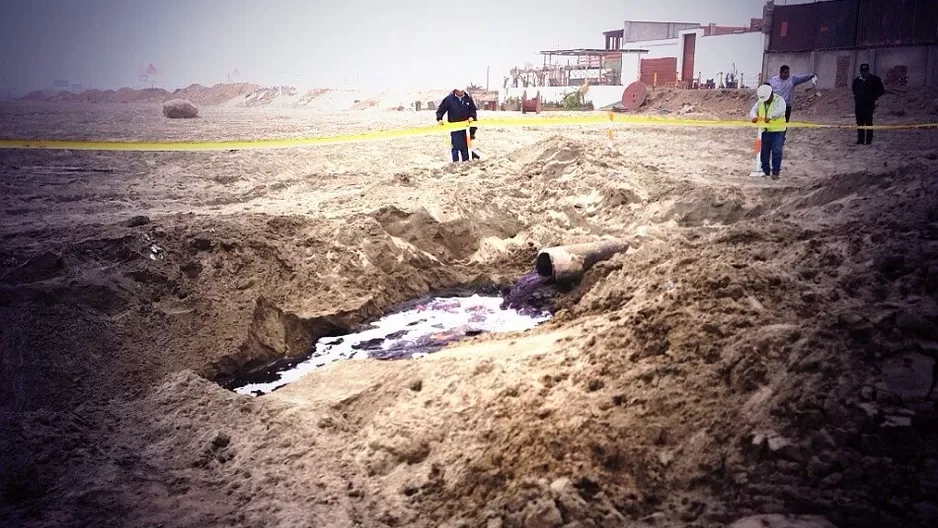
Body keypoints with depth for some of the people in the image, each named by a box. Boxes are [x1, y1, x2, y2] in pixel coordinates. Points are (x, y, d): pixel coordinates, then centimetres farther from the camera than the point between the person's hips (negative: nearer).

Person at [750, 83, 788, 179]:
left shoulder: (779, 100, -6)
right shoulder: (760, 102, 11)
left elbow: (780, 110, -24)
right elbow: (753, 110, 2)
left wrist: (770, 117, -39)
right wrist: (754, 117, -22)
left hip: (777, 131, -5)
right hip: (765, 131, 5)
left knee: (776, 152, -9)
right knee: (764, 152, 8)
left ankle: (775, 172, -3)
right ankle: (765, 171, 20)